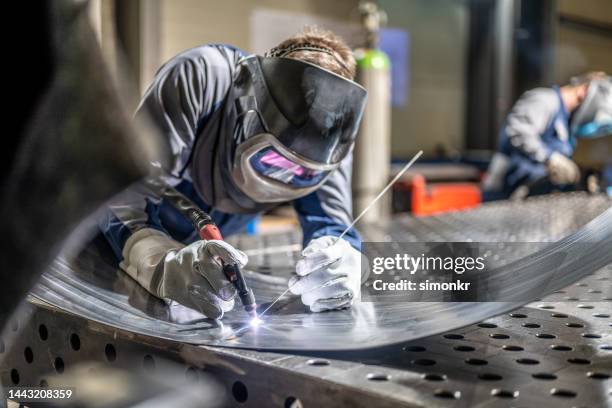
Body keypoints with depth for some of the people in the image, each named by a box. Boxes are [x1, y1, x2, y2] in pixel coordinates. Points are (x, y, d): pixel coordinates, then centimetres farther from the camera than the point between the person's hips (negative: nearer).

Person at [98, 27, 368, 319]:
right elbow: (124, 196, -36)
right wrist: (163, 265, -56)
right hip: (118, 239, -4)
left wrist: (339, 269, -46)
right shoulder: (201, 79, -34)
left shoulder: (327, 129, -21)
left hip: (200, 246, 4)